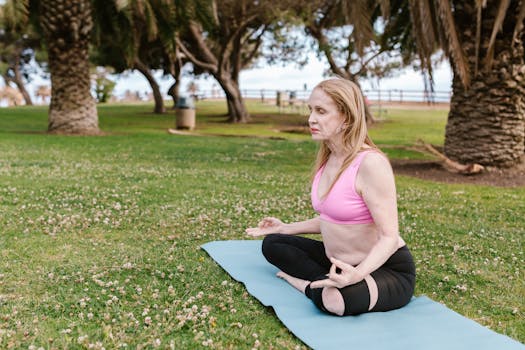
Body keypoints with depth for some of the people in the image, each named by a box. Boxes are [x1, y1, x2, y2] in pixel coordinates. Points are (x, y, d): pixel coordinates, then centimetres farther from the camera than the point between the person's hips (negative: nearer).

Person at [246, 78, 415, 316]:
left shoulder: (371, 163, -25)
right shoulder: (328, 160, 2)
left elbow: (389, 237, -26)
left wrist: (358, 274, -43)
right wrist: (285, 228, 19)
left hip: (387, 269, -8)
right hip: (340, 262, 8)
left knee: (332, 298, -37)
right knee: (272, 244, 8)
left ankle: (300, 280, -5)